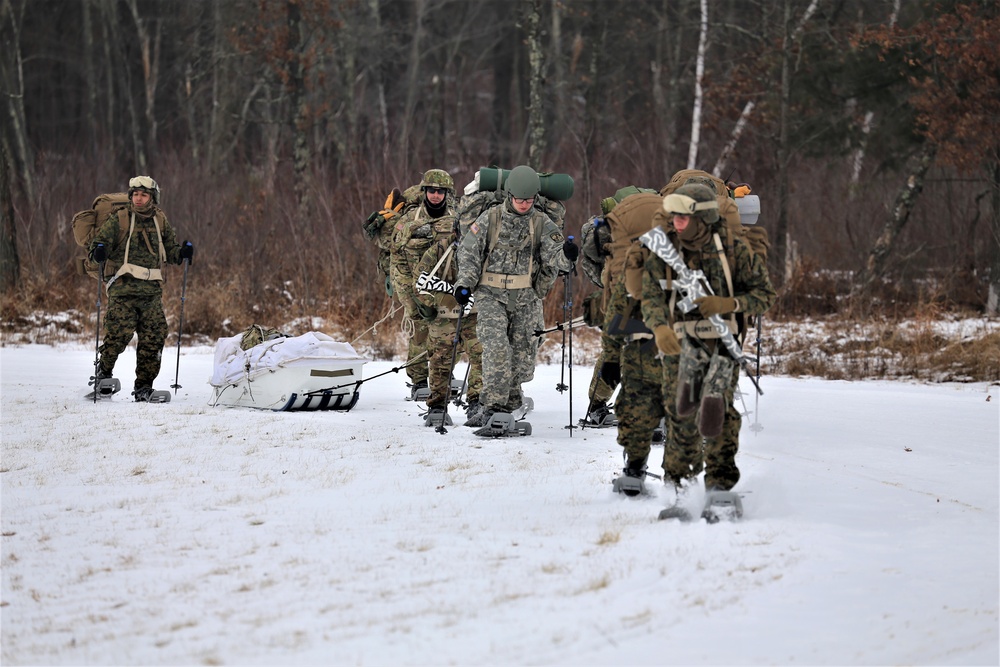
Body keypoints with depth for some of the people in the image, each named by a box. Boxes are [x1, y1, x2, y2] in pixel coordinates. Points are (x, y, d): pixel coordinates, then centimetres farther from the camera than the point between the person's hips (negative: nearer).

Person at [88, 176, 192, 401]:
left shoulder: (160, 221, 16)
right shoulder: (119, 219, 5)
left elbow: (171, 250, 23)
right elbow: (101, 241, 2)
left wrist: (183, 252, 2)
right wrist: (99, 251, -20)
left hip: (151, 290, 4)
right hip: (123, 288, -4)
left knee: (153, 338, -2)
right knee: (120, 332, -17)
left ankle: (144, 386, 7)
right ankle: (104, 371, 6)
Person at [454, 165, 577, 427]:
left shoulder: (542, 223, 2)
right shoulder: (490, 219, -1)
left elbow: (554, 255, -7)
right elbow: (469, 252, 3)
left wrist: (566, 255, -30)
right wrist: (464, 283, -9)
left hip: (526, 298, 3)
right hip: (492, 296, -2)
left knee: (523, 352, 6)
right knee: (497, 347, -19)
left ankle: (508, 405, 20)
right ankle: (491, 404, -21)